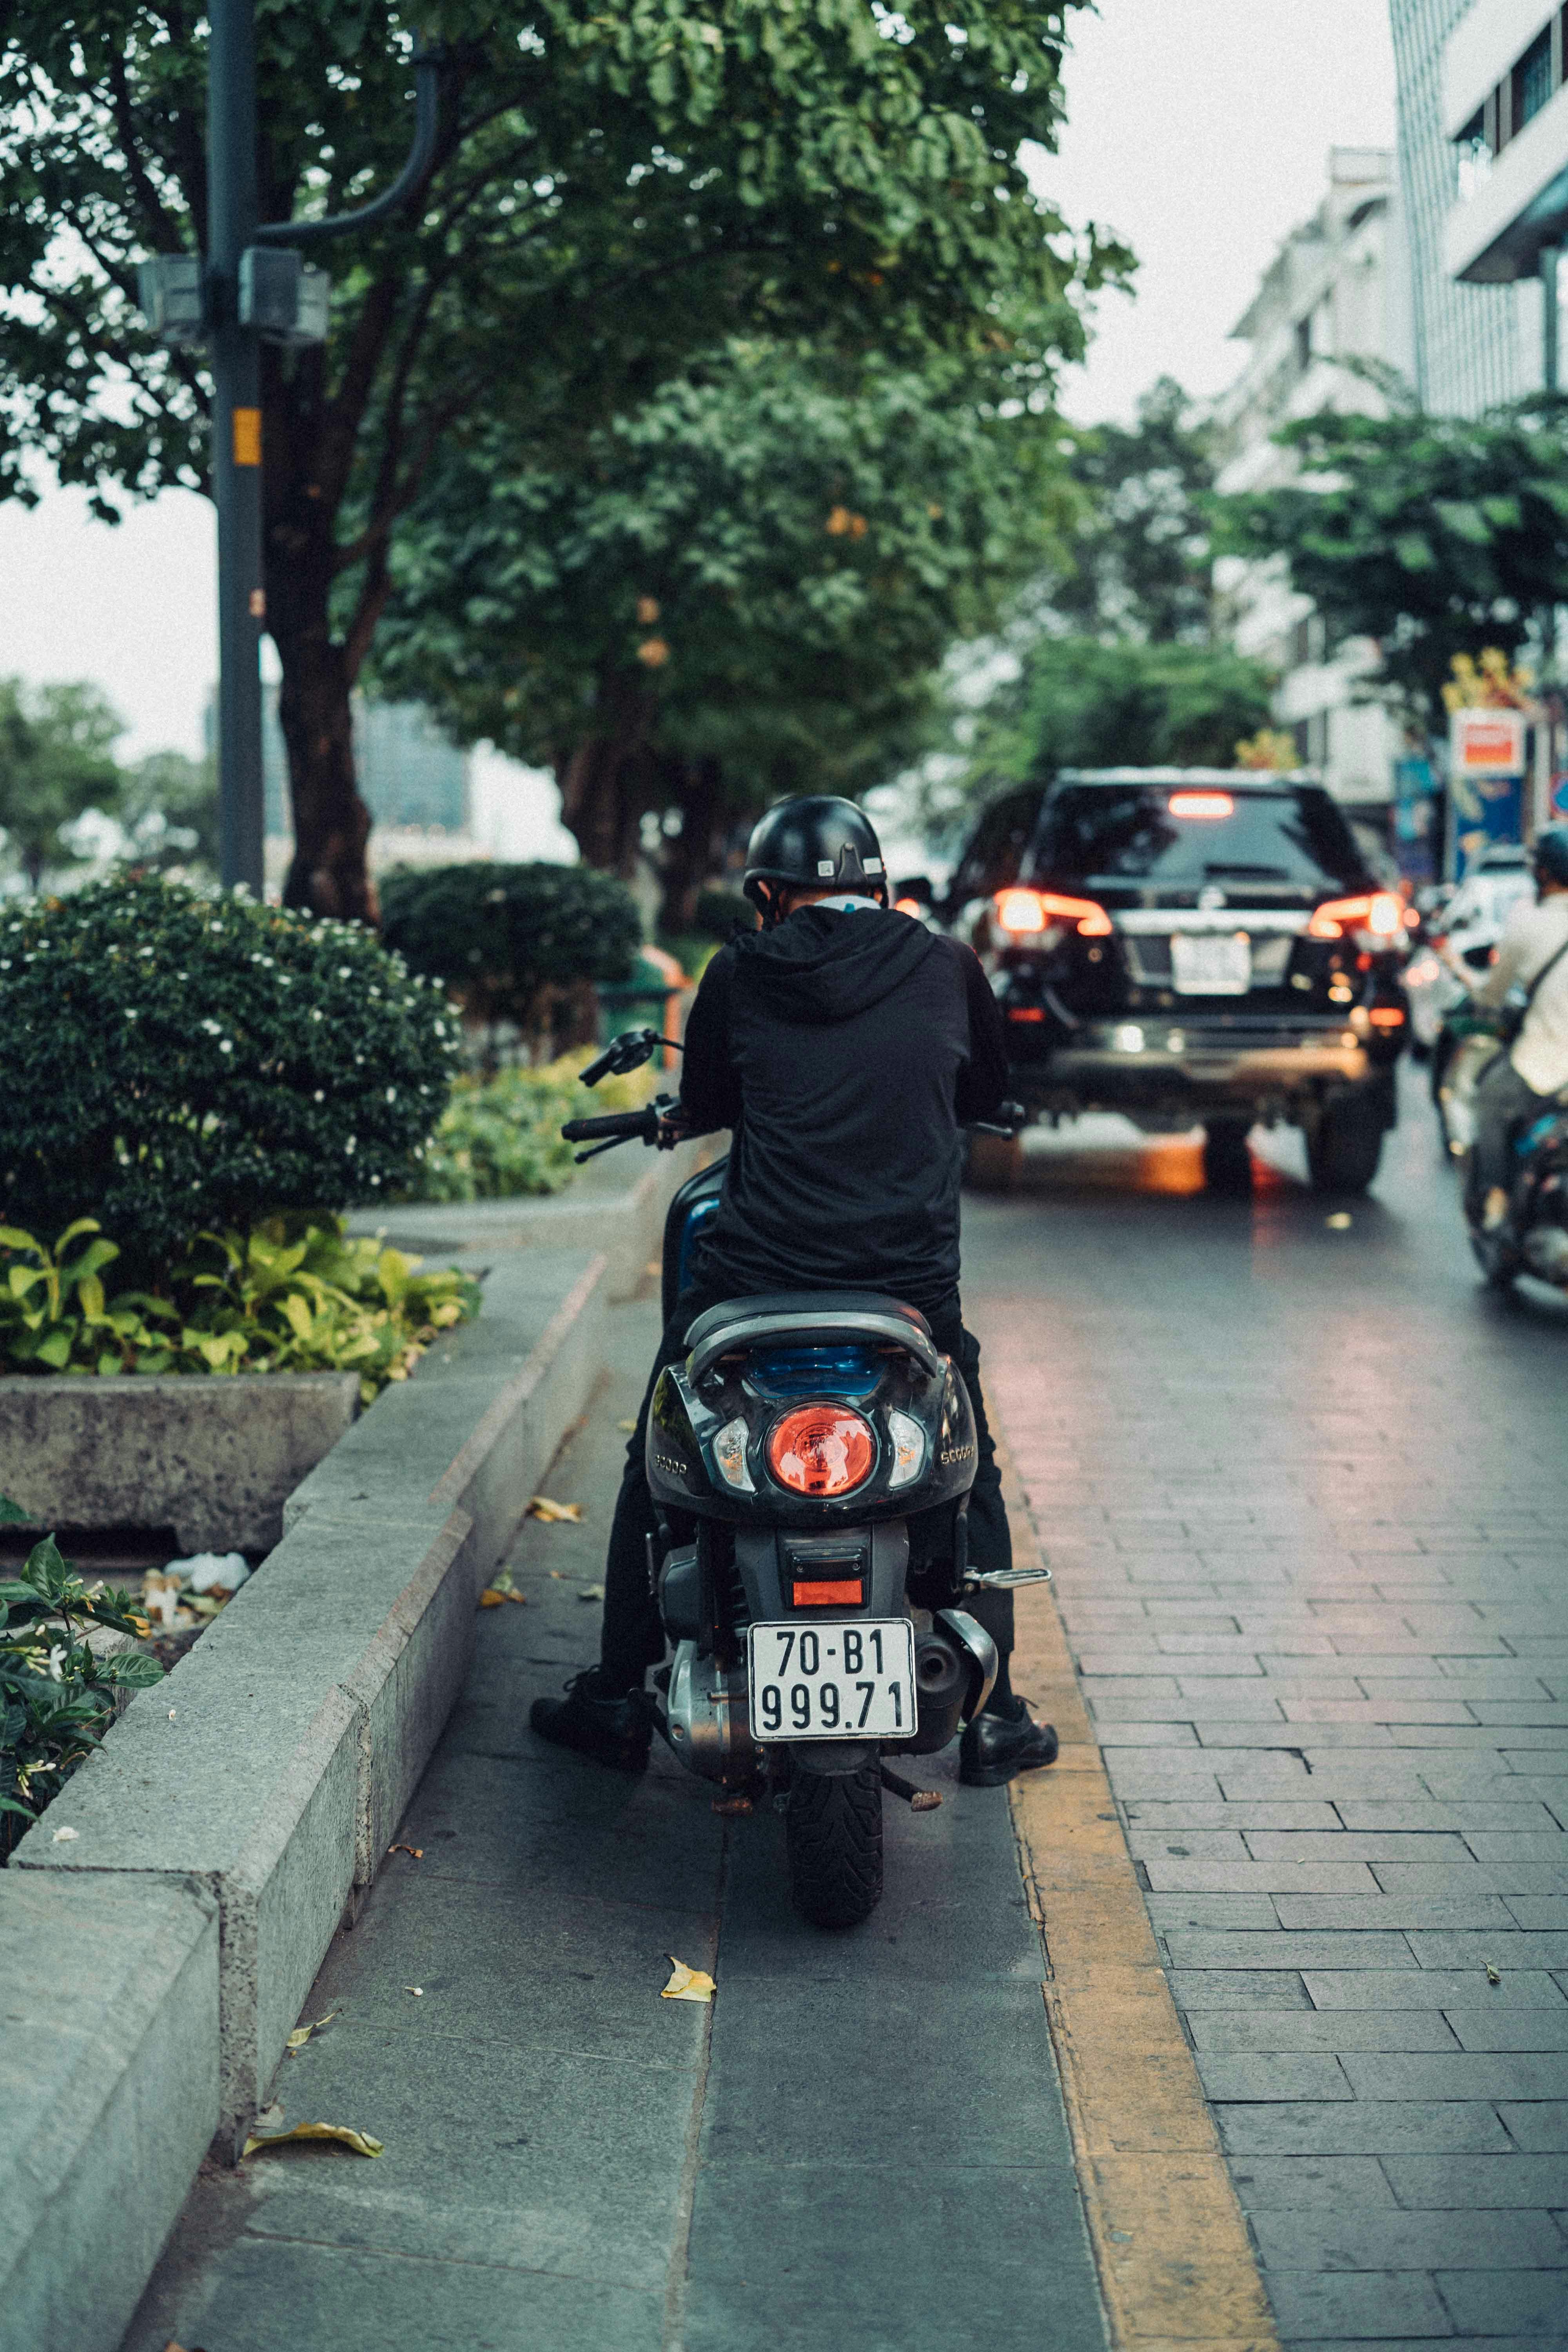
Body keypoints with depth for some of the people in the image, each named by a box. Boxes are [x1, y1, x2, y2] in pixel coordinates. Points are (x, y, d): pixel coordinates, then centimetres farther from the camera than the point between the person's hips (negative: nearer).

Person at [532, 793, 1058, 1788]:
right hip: (914, 1286, 1)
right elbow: (988, 1092, 18)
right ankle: (991, 1715, 23)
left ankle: (617, 1698, 25)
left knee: (656, 1472, 20)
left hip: (754, 1276, 0)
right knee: (972, 1483, 22)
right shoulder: (948, 969, 2)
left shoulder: (741, 976, -1)